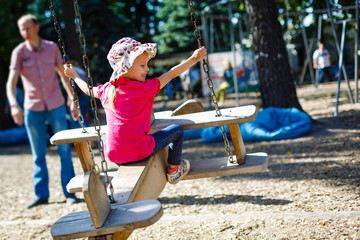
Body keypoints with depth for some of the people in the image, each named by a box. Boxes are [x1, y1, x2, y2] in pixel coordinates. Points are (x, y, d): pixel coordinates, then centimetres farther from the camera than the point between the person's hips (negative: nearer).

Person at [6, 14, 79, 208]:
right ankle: (41, 195, 13)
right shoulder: (19, 52, -4)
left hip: (56, 105, 0)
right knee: (38, 154, 5)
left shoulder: (52, 48, 0)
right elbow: (11, 81, -14)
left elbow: (63, 74, 9)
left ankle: (69, 192, 6)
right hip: (32, 108, 0)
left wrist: (72, 98, 4)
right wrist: (14, 105, -31)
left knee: (64, 150, 0)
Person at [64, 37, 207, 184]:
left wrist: (74, 76, 44)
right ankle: (174, 170, 26)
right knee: (177, 130, 12)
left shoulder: (107, 90, 7)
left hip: (113, 155, 5)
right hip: (140, 152, -5)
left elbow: (88, 90, 27)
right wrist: (194, 59, 1)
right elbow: (172, 73, -5)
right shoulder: (146, 88, -8)